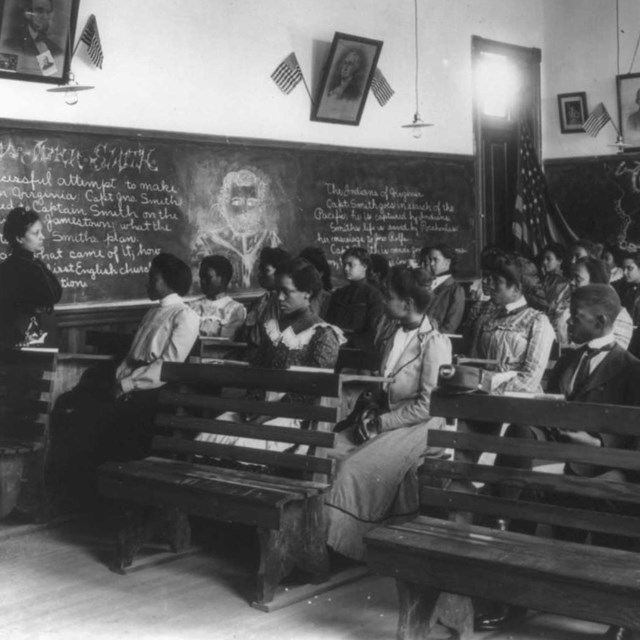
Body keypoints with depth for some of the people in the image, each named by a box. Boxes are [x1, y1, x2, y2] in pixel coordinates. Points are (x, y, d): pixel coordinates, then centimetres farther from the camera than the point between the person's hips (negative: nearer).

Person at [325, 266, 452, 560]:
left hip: (418, 427, -8)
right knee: (334, 449, -13)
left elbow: (427, 406, -18)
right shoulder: (396, 337, 12)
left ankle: (341, 542, -12)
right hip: (387, 419, 8)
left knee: (357, 467, -25)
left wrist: (381, 424, -16)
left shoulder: (435, 343, -13)